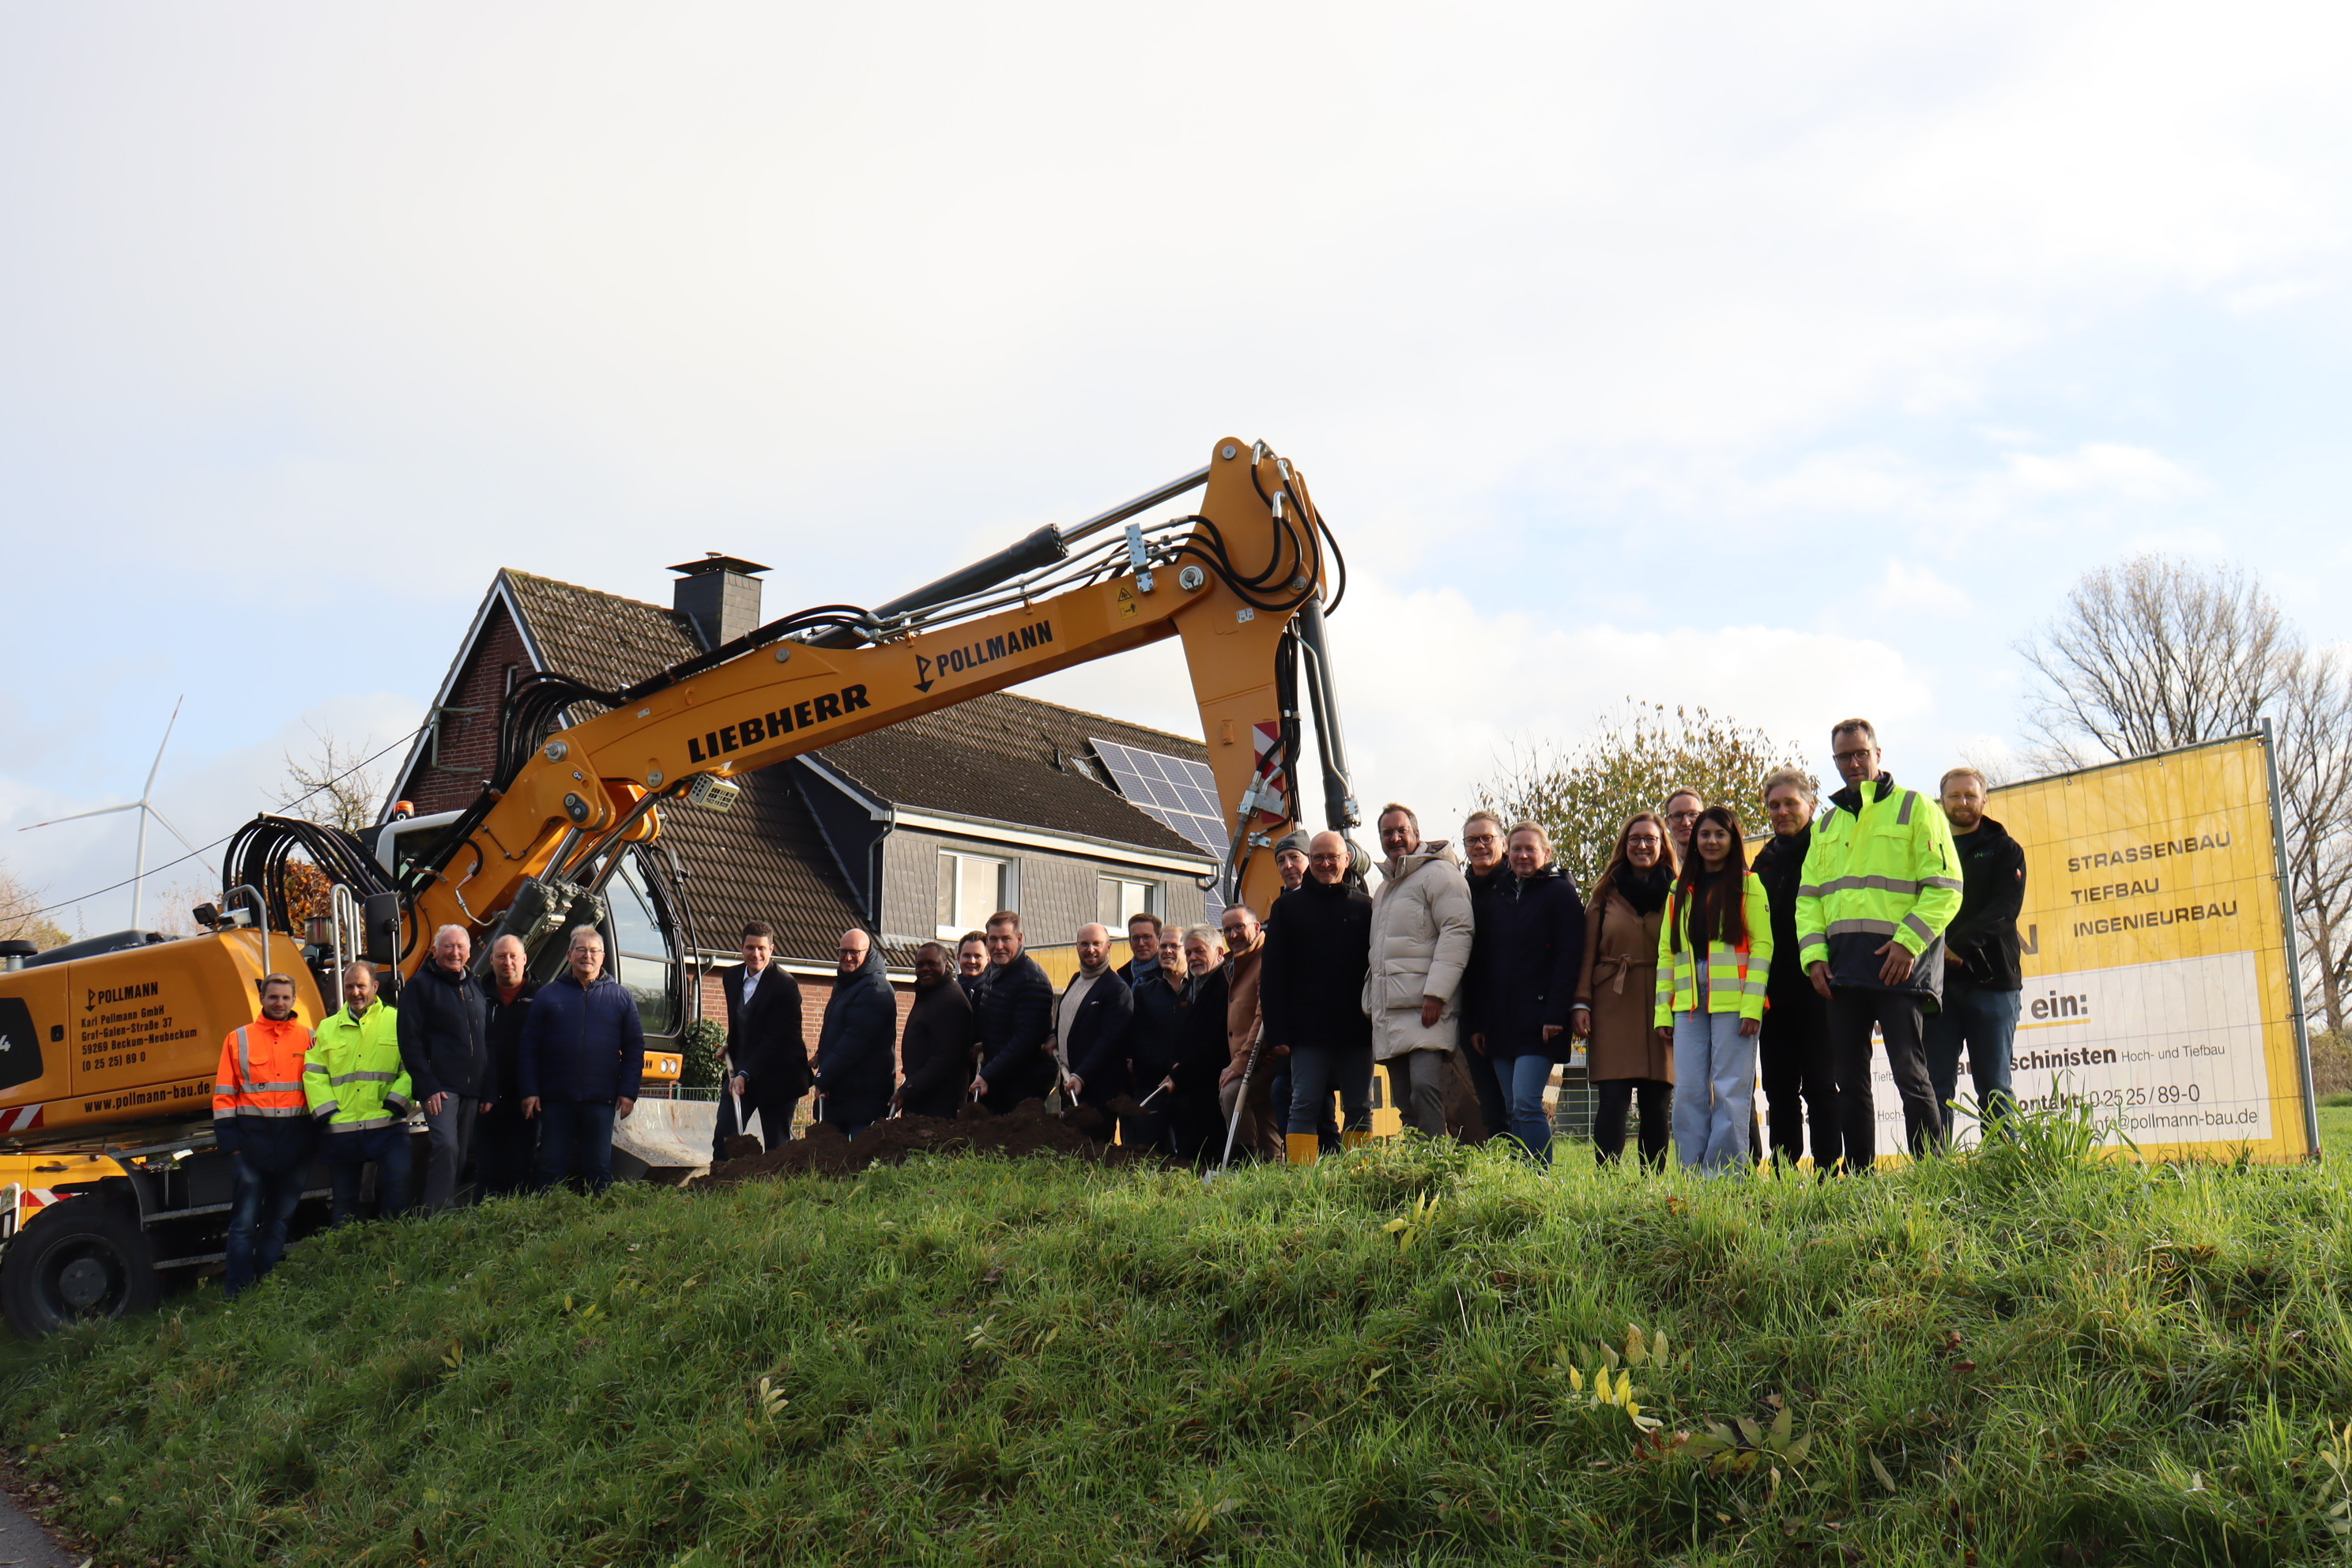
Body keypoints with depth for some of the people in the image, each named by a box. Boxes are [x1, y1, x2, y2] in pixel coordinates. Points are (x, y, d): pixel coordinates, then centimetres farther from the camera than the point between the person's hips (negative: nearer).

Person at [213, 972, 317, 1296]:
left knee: (279, 1222, 7)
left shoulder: (308, 1039, 9)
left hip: (294, 1143, 1)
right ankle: (238, 1297, 1)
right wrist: (231, 1141, -4)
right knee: (244, 1223, -3)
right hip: (252, 1139, -1)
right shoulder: (239, 1039, 7)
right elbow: (223, 1095, 5)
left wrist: (316, 1136, 1)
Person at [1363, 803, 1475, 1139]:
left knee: (1425, 1087, -20)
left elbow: (1457, 932, -13)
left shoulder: (1438, 872, -1)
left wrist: (1436, 993, -20)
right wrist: (1370, 1001, 23)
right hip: (1390, 1012, 8)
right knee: (1404, 1100, 5)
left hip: (1427, 1010, -8)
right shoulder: (1384, 887, 27)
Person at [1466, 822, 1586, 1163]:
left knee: (1526, 1104, -14)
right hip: (1500, 1022, 6)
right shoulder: (1496, 898, 18)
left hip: (1539, 1022, -6)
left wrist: (1556, 1014, -17)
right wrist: (1475, 1021, 10)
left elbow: (1569, 956, -8)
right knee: (1511, 1110, 6)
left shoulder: (1560, 893, 1)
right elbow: (1479, 962, 18)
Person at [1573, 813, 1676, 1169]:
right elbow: (1587, 954, 9)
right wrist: (1581, 1003, -2)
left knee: (1657, 1105, 1)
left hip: (1663, 1009, 0)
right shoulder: (1607, 893, 13)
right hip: (1613, 1009, 0)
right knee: (1612, 1100, -8)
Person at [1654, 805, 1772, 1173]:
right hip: (1689, 1003, 4)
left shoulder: (1749, 885, 5)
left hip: (1733, 1002, -4)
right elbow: (1666, 951, 15)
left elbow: (1761, 946, -3)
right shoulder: (1681, 889, 17)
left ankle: (1726, 1173, 2)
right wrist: (1663, 1010, 6)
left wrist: (1752, 1005, -12)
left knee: (1730, 1091, -3)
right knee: (1689, 1092, 2)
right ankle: (1691, 1174, 7)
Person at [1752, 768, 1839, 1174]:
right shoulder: (1766, 860, 18)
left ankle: (1828, 1172, 0)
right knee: (1780, 1091, 7)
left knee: (1821, 1087, -3)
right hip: (1775, 994, 6)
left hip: (1818, 992, -6)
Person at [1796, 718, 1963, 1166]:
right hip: (1841, 967, 5)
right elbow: (1808, 896, 17)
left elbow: (1945, 887, -3)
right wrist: (1814, 952, 1)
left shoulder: (1915, 809, 5)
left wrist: (1908, 941, -15)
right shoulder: (1827, 824, 21)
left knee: (1911, 1075, -8)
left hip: (1897, 965, -5)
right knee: (1850, 1081, 7)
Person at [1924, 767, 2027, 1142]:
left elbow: (2004, 909, -5)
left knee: (1994, 1088, 0)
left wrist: (1958, 945, -18)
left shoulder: (2004, 850, 10)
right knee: (1936, 1086, -2)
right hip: (1937, 981, 2)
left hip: (1991, 981, -2)